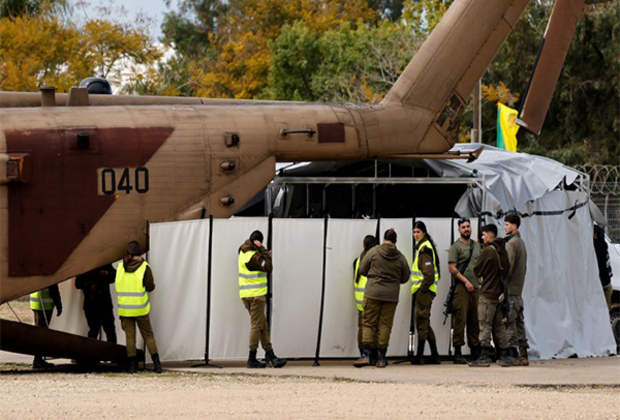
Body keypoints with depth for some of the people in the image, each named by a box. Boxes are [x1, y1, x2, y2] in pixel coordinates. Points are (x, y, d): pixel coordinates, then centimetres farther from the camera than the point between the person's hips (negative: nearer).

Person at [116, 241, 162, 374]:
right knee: (148, 335, 8)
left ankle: (132, 364, 4)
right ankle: (156, 362, 3)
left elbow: (119, 285, 7)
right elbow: (150, 287, -8)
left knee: (129, 335, 7)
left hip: (124, 308, 1)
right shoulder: (144, 267, -9)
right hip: (140, 308, -1)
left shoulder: (121, 266, 0)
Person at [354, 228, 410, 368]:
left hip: (373, 293, -2)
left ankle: (365, 355, -11)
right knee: (385, 325, 7)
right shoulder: (400, 257, 2)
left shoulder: (374, 252, -3)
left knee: (369, 323, 2)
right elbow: (405, 278, 10)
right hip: (391, 295, 2)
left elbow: (362, 270, 2)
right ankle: (381, 358, 8)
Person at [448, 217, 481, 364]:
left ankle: (475, 351, 13)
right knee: (460, 319, -8)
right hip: (461, 288, -6)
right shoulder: (456, 247, -2)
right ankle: (458, 353, -7)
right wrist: (466, 281, -14)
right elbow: (452, 268, -8)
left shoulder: (476, 245, 17)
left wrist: (481, 282, 10)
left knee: (475, 320, 7)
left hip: (476, 287, 6)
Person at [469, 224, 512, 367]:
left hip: (488, 294, -7)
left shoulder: (488, 250, -13)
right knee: (500, 326, 11)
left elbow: (477, 270, -6)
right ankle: (504, 356, 10)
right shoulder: (502, 251, 8)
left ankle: (484, 356, -7)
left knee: (485, 325, -4)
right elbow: (507, 270, 14)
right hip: (500, 294, 7)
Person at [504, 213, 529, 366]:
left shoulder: (511, 243, -12)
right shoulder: (521, 243, 18)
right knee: (519, 321, 10)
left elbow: (509, 267, -18)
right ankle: (523, 354, 11)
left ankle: (512, 355, -13)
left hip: (510, 289, -9)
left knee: (510, 322, -9)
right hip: (519, 290, 9)